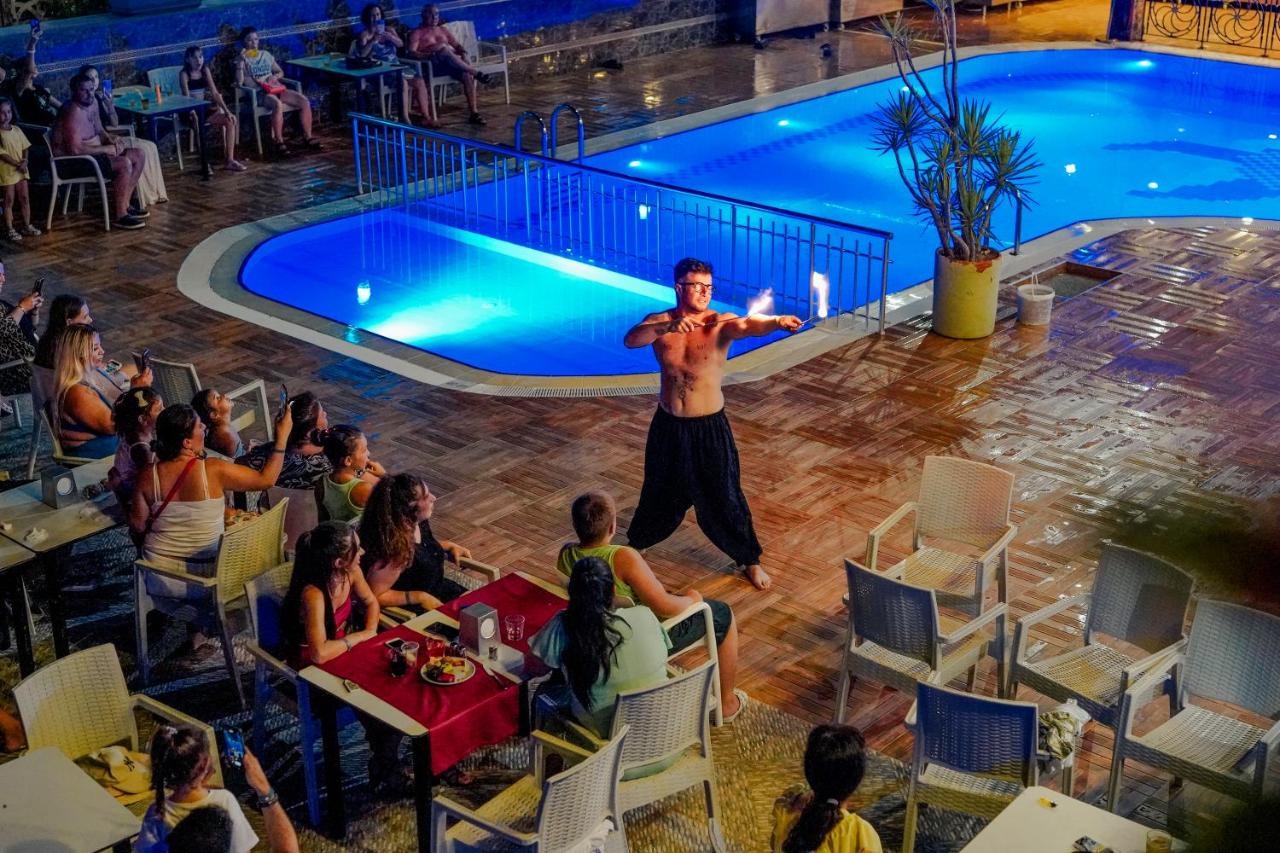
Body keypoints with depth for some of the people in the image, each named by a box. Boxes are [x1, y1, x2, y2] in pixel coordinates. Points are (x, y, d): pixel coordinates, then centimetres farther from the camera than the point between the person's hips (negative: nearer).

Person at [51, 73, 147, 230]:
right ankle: (120, 216, -20)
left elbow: (99, 130, 21)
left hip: (92, 153, 10)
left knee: (139, 155, 6)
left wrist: (111, 139, -3)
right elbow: (75, 149, -29)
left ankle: (124, 204, 10)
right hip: (72, 162, -10)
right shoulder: (73, 112, -23)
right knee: (124, 164, -27)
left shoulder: (92, 103, 6)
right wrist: (108, 149, -22)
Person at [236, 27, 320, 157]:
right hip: (259, 93, -6)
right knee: (277, 104, -39)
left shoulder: (266, 55, 19)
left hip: (276, 88, 6)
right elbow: (239, 82, -10)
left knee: (304, 101, -16)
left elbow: (281, 72, 25)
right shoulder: (243, 60, 4)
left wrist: (275, 76, 2)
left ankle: (307, 137, -8)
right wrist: (241, 60, -14)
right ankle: (278, 141, -27)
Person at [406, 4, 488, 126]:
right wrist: (428, 55, -22)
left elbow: (457, 45, 20)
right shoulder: (418, 33, 9)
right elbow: (411, 53, -5)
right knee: (444, 48, -35)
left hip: (452, 64, 4)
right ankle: (476, 73, -29)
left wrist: (463, 54, -2)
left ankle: (474, 113, -30)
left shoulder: (443, 29, 26)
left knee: (467, 75, -27)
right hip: (432, 66, -4)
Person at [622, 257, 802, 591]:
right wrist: (667, 327, -42)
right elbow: (630, 340, -26)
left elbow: (748, 325, -36)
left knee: (723, 497, 6)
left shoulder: (720, 324, -15)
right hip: (668, 425, 2)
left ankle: (750, 560, 25)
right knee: (660, 490, 20)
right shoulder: (659, 322, -6)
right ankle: (637, 542, 46)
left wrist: (778, 322, -59)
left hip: (710, 426, -2)